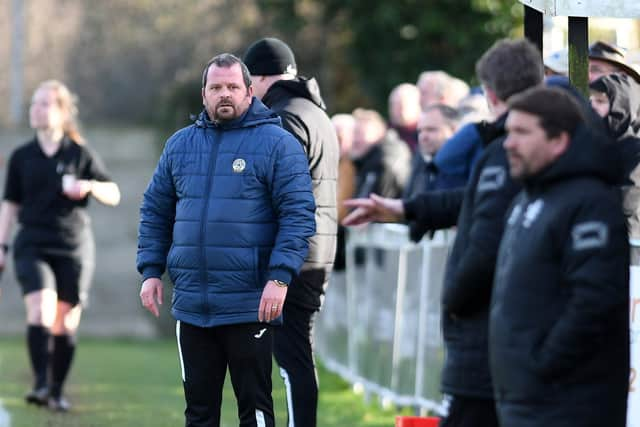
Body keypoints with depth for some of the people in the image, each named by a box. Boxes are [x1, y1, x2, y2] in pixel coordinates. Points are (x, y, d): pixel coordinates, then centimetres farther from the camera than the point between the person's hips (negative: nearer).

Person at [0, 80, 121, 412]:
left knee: (65, 324, 3)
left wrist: (89, 186, -16)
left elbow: (113, 195, 5)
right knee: (40, 310, -21)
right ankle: (41, 384, -23)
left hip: (73, 248, 0)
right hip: (33, 246, 0)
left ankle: (57, 392, 15)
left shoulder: (80, 154, 3)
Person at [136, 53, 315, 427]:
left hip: (251, 307, -5)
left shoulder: (277, 143, -4)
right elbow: (155, 211, 17)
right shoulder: (180, 144, 12)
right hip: (191, 306, 5)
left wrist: (280, 278, -18)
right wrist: (151, 271, 7)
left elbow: (298, 213, -9)